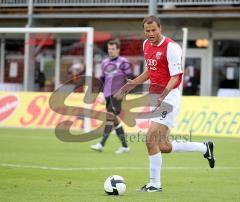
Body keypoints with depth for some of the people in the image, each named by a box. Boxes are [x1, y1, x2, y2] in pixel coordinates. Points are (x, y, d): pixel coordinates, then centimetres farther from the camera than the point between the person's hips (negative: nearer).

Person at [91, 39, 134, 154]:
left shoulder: (123, 62, -2)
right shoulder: (105, 63, 17)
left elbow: (130, 78, -4)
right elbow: (102, 79, 24)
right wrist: (101, 92, 16)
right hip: (107, 95, 7)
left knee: (110, 117, -16)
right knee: (114, 120, 7)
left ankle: (101, 144, -21)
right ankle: (125, 146, 15)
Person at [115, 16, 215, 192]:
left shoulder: (171, 47, -15)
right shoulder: (146, 45, 9)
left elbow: (175, 77, -19)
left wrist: (163, 95, -33)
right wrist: (129, 85, 17)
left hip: (168, 97, -8)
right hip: (155, 98, 8)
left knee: (151, 139, -14)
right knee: (164, 147, 9)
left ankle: (155, 184, -3)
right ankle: (204, 148, 29)